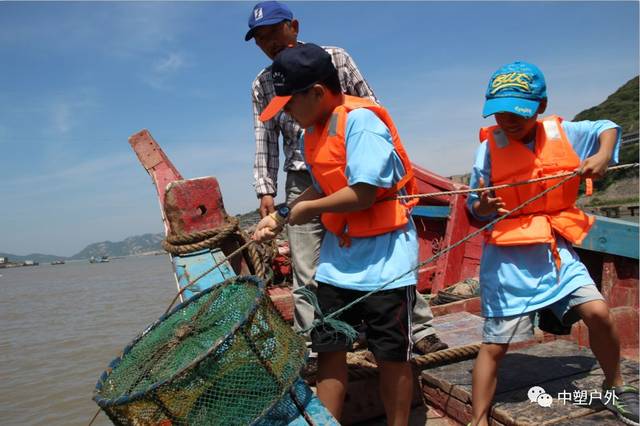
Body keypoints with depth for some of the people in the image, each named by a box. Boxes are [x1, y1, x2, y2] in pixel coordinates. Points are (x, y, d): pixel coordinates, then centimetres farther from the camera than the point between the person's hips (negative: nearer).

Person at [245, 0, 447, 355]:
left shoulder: (334, 57, 6)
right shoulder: (262, 85, 12)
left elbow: (372, 105, 8)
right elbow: (265, 142, 11)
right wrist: (266, 190, 4)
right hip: (302, 185, 2)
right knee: (305, 277, 2)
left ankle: (420, 330, 17)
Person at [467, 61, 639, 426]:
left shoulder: (562, 133, 1)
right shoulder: (489, 148, -6)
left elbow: (607, 128, 19)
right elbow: (476, 211, -3)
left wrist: (602, 155, -1)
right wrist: (482, 206, -26)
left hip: (557, 248, 3)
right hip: (508, 257, -3)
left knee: (597, 311, -9)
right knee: (496, 343, -2)